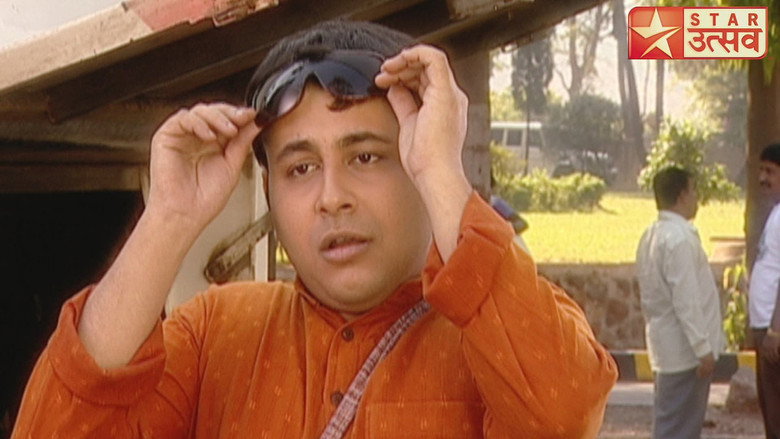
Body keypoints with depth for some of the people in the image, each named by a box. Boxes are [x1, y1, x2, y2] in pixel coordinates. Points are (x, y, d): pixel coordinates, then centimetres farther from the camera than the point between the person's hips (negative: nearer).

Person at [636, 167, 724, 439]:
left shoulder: (653, 236, 12)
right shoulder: (679, 238, -19)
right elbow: (686, 300, -22)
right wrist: (703, 348, -20)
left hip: (667, 344, 10)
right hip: (684, 347, -10)